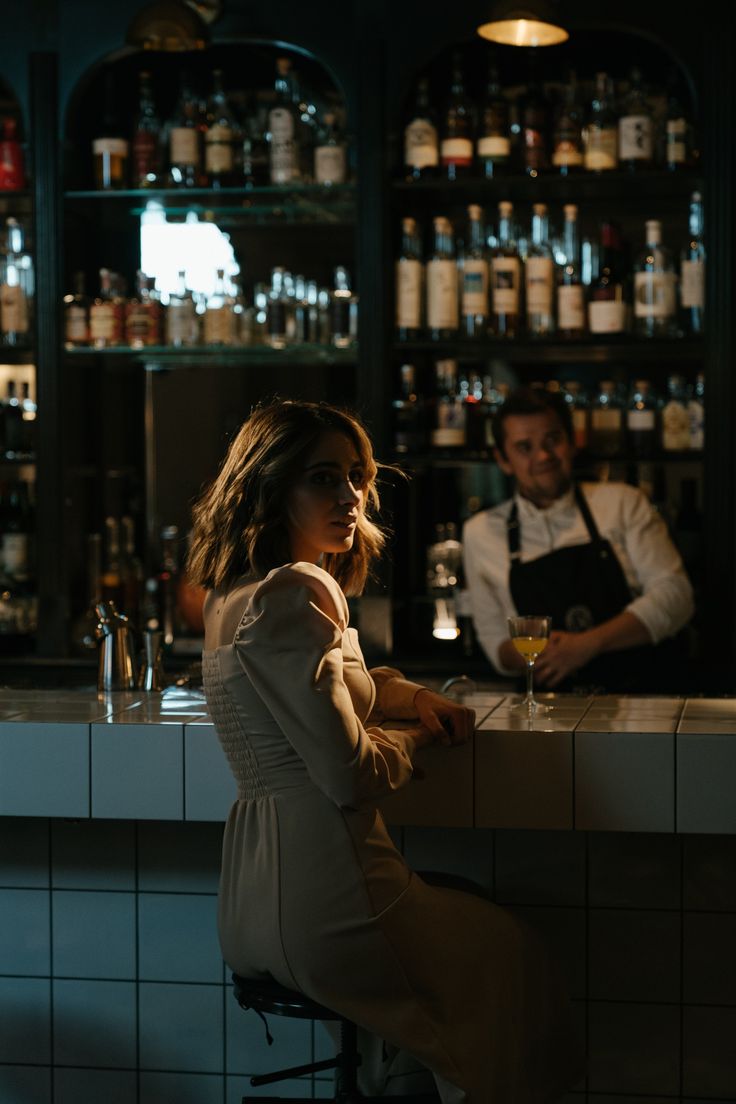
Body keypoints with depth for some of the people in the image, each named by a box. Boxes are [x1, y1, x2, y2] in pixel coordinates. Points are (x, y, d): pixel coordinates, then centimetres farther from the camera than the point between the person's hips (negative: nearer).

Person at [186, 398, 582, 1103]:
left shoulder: (235, 594, 10)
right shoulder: (295, 594, -20)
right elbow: (349, 774, -22)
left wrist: (412, 697, 8)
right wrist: (414, 736, 0)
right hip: (321, 896, -9)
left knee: (475, 912, 28)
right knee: (507, 951, 15)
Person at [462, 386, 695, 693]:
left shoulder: (623, 504, 8)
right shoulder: (480, 533, 12)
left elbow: (674, 595, 1)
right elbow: (494, 638, 17)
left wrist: (588, 644, -10)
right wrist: (532, 657, -6)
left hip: (645, 697, -2)